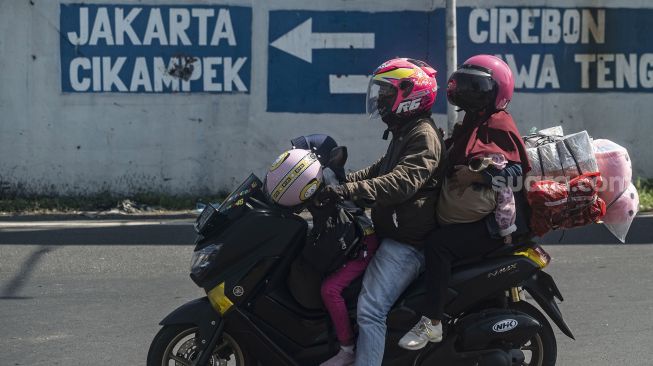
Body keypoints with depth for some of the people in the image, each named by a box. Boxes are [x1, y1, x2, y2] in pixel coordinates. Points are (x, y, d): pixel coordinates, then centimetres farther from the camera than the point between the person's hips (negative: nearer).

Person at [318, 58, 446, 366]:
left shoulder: (424, 136, -15)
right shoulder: (404, 132, 20)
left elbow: (402, 182, -29)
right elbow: (380, 170, 25)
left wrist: (351, 191, -39)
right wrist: (340, 181, 10)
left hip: (407, 240, -11)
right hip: (392, 233, 11)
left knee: (370, 309, -21)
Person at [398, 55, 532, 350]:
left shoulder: (498, 125, -9)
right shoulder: (469, 125, 21)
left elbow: (514, 169, -19)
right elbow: (455, 165, 31)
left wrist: (476, 175, -28)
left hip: (491, 223, -10)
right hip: (458, 219, 10)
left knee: (438, 245, -29)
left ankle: (432, 322, -29)